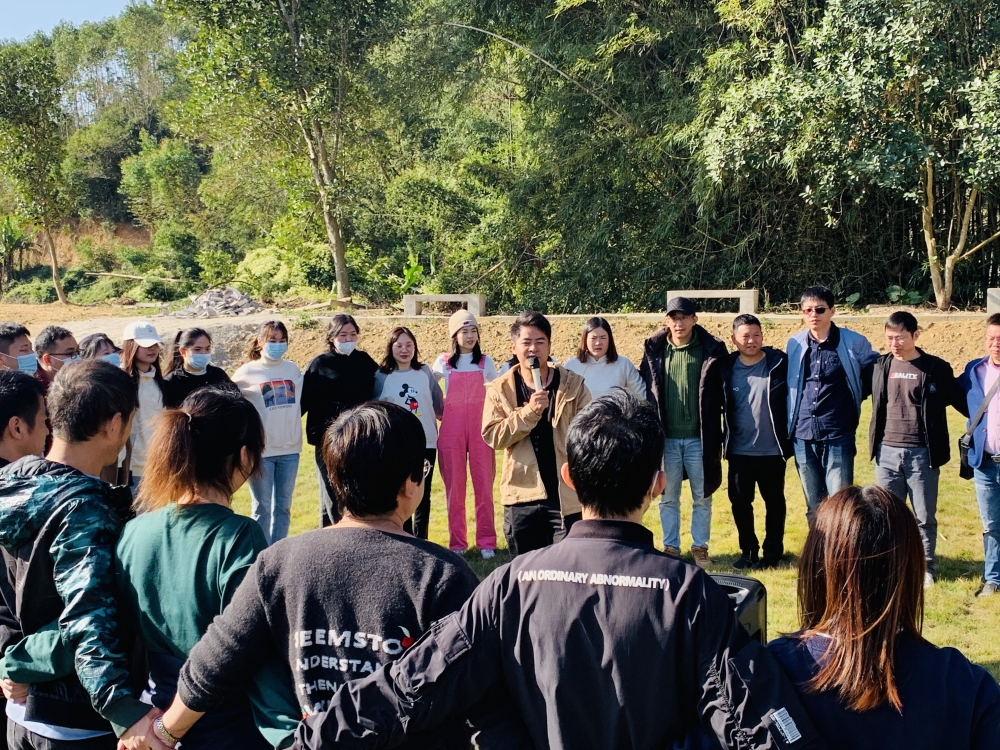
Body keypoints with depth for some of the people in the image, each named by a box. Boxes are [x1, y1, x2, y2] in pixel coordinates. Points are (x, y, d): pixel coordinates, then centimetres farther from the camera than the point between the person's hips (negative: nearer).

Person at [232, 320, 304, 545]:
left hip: (290, 448, 3)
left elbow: (302, 400, 19)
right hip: (261, 450, -3)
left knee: (283, 507, 10)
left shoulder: (293, 369, 6)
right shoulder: (247, 372, -3)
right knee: (262, 508, 3)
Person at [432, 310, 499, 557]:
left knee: (484, 485, -2)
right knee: (454, 486, 3)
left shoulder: (486, 362, 5)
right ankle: (457, 542, 10)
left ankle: (486, 542, 4)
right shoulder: (444, 361, 4)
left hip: (480, 428, 0)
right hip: (451, 429, 0)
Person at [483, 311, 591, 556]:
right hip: (522, 495, 2)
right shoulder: (500, 389, 1)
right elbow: (492, 436, -8)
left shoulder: (573, 384, -1)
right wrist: (528, 411, -20)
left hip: (566, 494, -1)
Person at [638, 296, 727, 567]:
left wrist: (719, 437, -4)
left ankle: (700, 547, 21)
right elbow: (643, 392, 4)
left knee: (702, 497, 9)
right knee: (668, 498, 11)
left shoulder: (711, 351, -4)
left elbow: (722, 395, -2)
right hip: (666, 438, 2)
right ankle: (671, 547, 21)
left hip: (699, 438, -1)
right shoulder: (654, 351, 1)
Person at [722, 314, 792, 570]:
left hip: (772, 450, -2)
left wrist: (788, 438, -5)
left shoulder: (779, 363, -7)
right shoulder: (727, 367, 0)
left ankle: (772, 552, 22)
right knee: (739, 501, 8)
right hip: (739, 451, 2)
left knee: (774, 502, 9)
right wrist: (722, 442, 6)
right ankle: (748, 550, 23)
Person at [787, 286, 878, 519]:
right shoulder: (794, 345, 5)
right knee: (814, 506, 12)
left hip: (838, 436, -3)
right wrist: (787, 427, 12)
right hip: (803, 437, 3)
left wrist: (852, 398, 6)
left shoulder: (854, 343, -4)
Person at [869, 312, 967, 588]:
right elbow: (877, 405, 19)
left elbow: (960, 401, 5)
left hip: (921, 454, -2)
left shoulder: (936, 368, -3)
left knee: (924, 516, 6)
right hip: (887, 452, 2)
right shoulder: (881, 366, 5)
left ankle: (925, 568, 19)